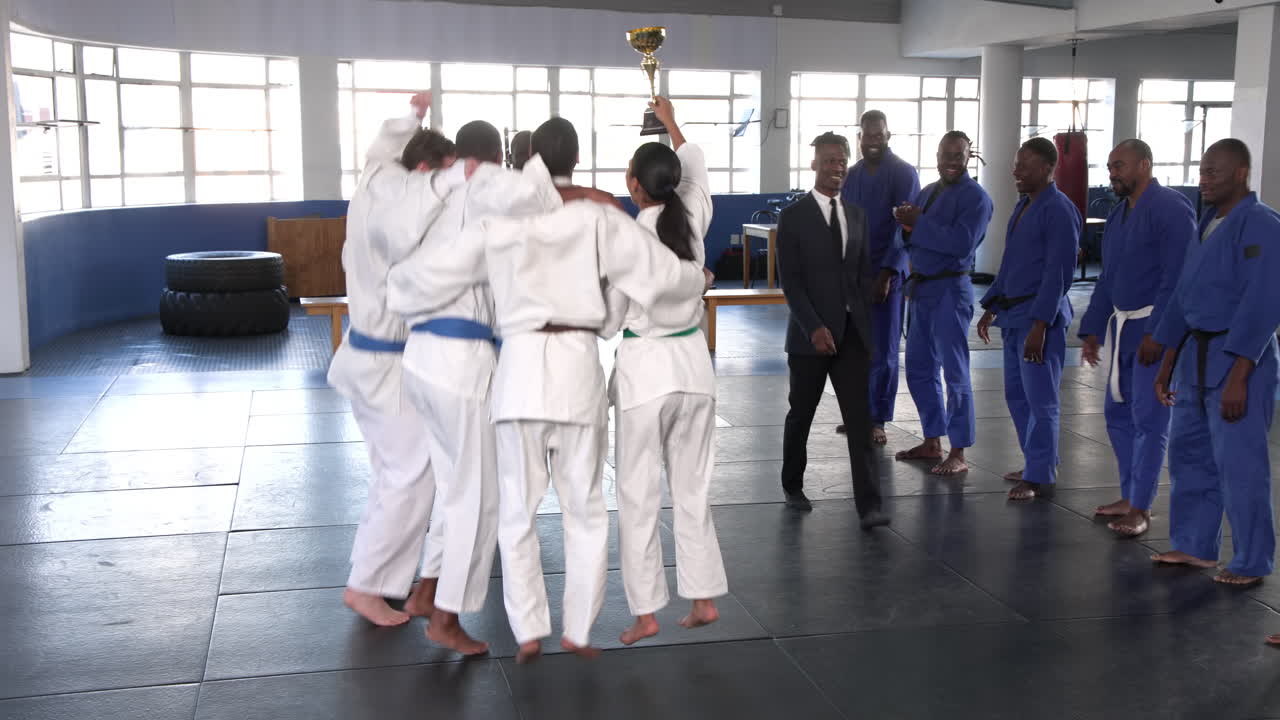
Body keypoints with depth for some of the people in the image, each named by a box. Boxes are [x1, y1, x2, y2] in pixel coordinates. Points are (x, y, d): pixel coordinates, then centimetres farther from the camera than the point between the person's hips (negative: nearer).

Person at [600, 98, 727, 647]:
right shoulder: (694, 220, -2)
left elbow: (607, 322, -7)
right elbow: (695, 168, 21)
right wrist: (671, 124, 34)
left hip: (644, 368, -5)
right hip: (693, 361, 5)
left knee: (639, 495, 3)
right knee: (693, 487, 14)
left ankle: (645, 611, 6)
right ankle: (703, 598, 18)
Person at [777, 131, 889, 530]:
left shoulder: (857, 215, 11)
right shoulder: (793, 216, -5)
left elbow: (863, 274, 12)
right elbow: (790, 281, -10)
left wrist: (866, 326, 5)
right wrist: (815, 328, -19)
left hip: (852, 333, 3)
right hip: (810, 333, -3)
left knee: (860, 418, -4)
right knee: (801, 415, 11)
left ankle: (869, 505, -6)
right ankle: (793, 487, 31)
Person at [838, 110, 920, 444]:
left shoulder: (903, 174, -6)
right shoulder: (852, 175, 10)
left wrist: (886, 273, -16)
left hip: (886, 274, -5)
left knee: (882, 350, 0)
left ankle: (878, 420, 8)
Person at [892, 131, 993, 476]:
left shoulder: (975, 197, -10)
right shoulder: (927, 192, 14)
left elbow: (962, 242, -23)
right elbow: (910, 241, 13)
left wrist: (918, 223, -20)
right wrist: (907, 225, -9)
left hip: (950, 290, -8)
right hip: (920, 288, 8)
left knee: (954, 373, -3)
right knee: (919, 368, 14)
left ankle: (958, 454, 4)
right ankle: (932, 443, 27)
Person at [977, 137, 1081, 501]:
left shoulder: (1058, 210, -14)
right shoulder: (1023, 205, 13)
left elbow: (1058, 272, -18)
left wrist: (1040, 324, -22)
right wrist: (991, 307, 18)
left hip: (1040, 315, -9)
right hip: (1013, 313, 9)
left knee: (1039, 398, -3)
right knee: (1016, 394, 15)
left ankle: (1039, 477, 4)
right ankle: (1038, 463, 27)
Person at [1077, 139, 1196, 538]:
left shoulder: (1171, 208, -14)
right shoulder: (1119, 214, 13)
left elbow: (1177, 277, -20)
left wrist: (1156, 333, -23)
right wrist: (1092, 330, 13)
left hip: (1158, 330, -9)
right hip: (1123, 326, 9)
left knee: (1149, 419, -5)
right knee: (1119, 414, 13)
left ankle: (1140, 508, 2)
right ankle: (1129, 496, 24)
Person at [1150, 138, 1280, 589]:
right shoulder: (1208, 224, 12)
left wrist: (1238, 377, -23)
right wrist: (1167, 364, 15)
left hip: (1239, 359, -8)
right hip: (1197, 353, 9)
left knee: (1238, 463, -3)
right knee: (1189, 453, 15)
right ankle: (1195, 546, 28)